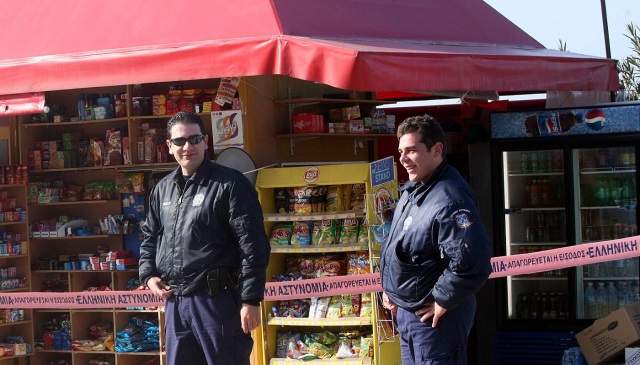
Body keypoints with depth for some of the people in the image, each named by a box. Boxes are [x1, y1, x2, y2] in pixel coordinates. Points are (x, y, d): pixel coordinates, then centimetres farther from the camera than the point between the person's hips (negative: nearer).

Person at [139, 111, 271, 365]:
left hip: (217, 299, -7)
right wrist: (148, 275, 9)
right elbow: (150, 237, 27)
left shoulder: (230, 185, -7)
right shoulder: (162, 189, 14)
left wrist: (251, 300, -17)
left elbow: (253, 246, -12)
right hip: (175, 300, 7)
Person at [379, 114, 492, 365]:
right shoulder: (412, 190, 9)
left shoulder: (450, 200, -25)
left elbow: (473, 264, -34)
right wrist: (388, 287, 16)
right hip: (406, 310, 10)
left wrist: (442, 301, -23)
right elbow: (394, 244, 24)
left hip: (433, 316, -10)